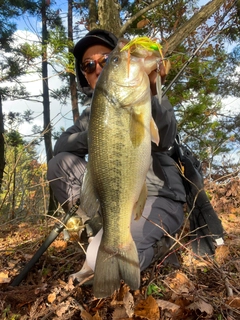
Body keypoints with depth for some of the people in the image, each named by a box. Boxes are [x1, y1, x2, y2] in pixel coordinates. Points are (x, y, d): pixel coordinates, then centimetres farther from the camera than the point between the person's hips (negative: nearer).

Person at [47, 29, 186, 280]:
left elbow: (164, 140, -28)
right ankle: (98, 234, -3)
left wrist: (151, 92, -46)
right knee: (60, 163, -11)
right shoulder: (92, 110, 10)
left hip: (158, 198, -5)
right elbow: (60, 146, -2)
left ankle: (152, 241, 4)